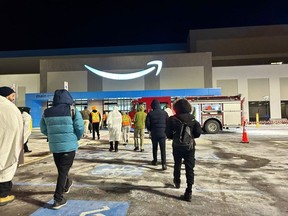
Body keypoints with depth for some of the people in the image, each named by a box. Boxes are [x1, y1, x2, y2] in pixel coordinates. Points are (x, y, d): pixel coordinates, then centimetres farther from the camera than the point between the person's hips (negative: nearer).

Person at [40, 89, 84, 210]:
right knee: (63, 171, 5)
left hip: (54, 146, 4)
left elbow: (43, 129, 9)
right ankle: (58, 199, 7)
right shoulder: (72, 111, -8)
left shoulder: (47, 112, 3)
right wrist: (77, 138, 8)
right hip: (69, 145, -4)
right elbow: (80, 128, -11)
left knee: (61, 169, 22)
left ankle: (67, 184, 45)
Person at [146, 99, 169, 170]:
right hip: (162, 133, 0)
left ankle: (155, 161, 29)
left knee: (154, 147, 18)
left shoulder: (150, 113, -4)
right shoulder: (164, 113, 0)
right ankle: (164, 164, -11)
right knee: (163, 149, -2)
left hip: (154, 133, 0)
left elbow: (147, 123, -3)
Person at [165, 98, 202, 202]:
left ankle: (177, 181, 45)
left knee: (177, 164, 23)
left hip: (177, 146, 0)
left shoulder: (172, 119, -10)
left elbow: (168, 134, -8)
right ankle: (189, 192, 1)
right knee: (189, 168, 3)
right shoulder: (192, 118, -4)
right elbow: (198, 133, -4)